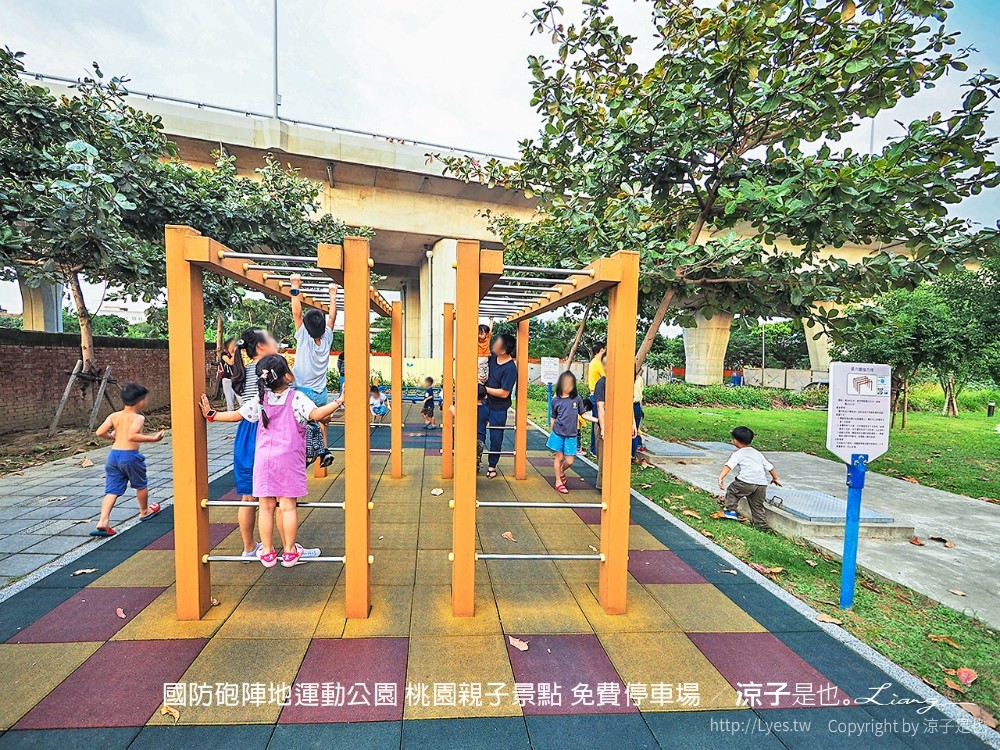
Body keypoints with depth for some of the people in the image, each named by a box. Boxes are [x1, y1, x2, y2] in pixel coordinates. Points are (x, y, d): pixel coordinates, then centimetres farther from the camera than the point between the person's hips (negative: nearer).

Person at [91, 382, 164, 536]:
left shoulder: (114, 416, 7)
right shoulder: (138, 418, -10)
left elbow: (100, 432, 0)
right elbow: (131, 436, -26)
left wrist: (111, 435, 20)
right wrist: (153, 438, -22)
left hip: (113, 454, 5)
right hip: (130, 455, -5)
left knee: (112, 490, 7)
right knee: (141, 485, 19)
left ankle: (103, 521, -6)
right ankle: (144, 511, 38)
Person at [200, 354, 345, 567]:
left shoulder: (259, 400, 3)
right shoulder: (297, 398, -10)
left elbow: (236, 415, 9)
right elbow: (316, 414, -24)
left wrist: (210, 414, 23)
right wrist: (338, 402, -23)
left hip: (264, 458, 4)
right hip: (288, 459, -3)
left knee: (266, 507, 10)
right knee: (288, 506, 4)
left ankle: (267, 552, 20)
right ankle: (290, 552, 13)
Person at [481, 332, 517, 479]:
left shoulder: (510, 368, -24)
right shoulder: (492, 357, -4)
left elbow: (504, 393, -24)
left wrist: (484, 388, -18)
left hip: (498, 408, -6)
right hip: (485, 403, 7)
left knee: (496, 438, 9)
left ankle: (492, 466, 25)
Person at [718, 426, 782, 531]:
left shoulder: (738, 454, 4)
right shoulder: (757, 453, 23)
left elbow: (729, 465, -12)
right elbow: (769, 466, 27)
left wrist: (721, 477, -22)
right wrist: (775, 478, 42)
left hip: (746, 481, -6)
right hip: (762, 484, 6)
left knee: (732, 491, 18)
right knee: (757, 506, 18)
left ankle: (731, 510, 11)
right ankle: (762, 526, 19)